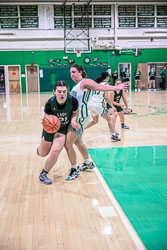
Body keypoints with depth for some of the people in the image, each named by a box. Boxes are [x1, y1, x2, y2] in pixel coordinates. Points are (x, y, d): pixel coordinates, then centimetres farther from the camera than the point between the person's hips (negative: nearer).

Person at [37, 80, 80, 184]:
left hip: (63, 129, -1)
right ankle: (40, 148, 58)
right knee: (43, 154, 16)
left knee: (55, 151, -21)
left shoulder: (73, 100, -25)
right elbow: (46, 118, -14)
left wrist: (73, 120, -27)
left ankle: (43, 175, 4)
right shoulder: (50, 102, -26)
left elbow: (75, 113, -6)